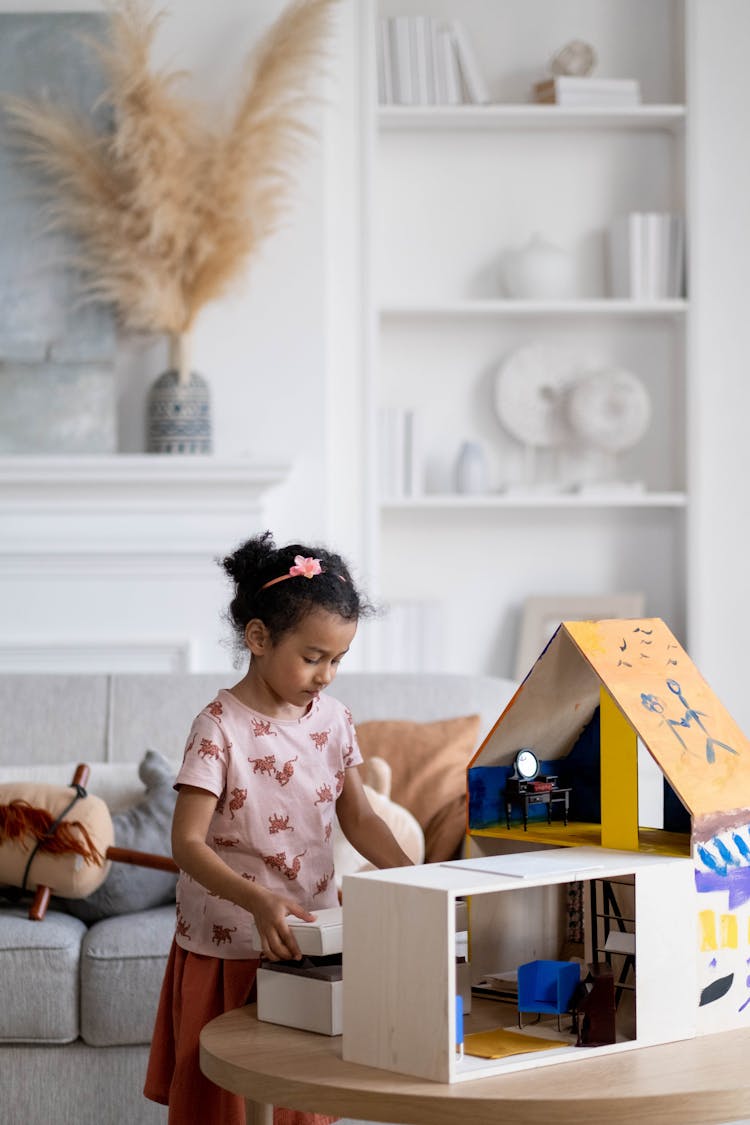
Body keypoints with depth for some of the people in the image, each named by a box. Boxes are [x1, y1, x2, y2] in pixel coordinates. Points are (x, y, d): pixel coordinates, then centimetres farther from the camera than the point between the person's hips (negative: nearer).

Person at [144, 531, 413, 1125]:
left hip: (311, 943, 5)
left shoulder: (333, 720, 3)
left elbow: (359, 817, 10)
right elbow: (188, 843, -20)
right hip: (230, 949, -5)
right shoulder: (221, 728, -15)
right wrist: (258, 900, -34)